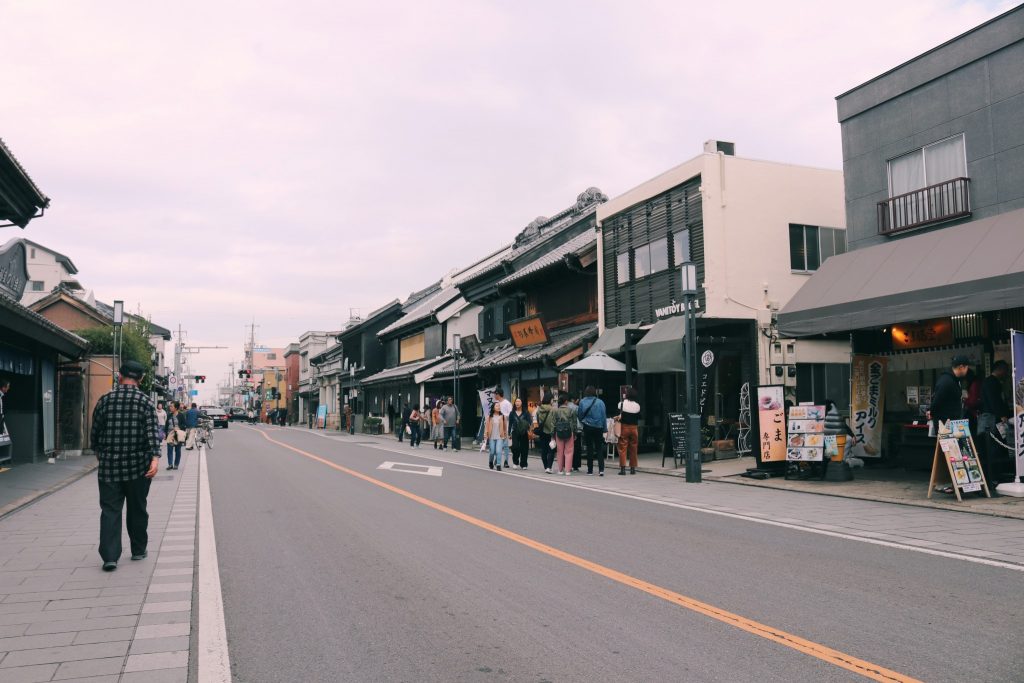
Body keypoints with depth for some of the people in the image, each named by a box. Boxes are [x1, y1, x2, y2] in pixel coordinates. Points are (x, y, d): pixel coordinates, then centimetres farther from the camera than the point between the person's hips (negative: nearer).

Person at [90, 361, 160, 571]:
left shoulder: (104, 400, 2)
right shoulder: (146, 402, -4)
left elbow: (95, 433, 9)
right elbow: (152, 433, -16)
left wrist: (99, 452, 26)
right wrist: (155, 458, -22)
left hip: (109, 467, 1)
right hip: (138, 467, -1)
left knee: (110, 510, 3)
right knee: (137, 510, 13)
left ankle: (109, 556, -6)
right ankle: (138, 550, 24)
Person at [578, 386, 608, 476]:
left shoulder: (582, 402, -4)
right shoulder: (600, 402, -5)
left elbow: (579, 415, 3)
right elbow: (604, 416, -2)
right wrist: (605, 429, 4)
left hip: (587, 428, 0)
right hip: (598, 427, 0)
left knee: (589, 448, 9)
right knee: (599, 448, 6)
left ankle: (590, 470, 11)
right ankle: (601, 469, -6)